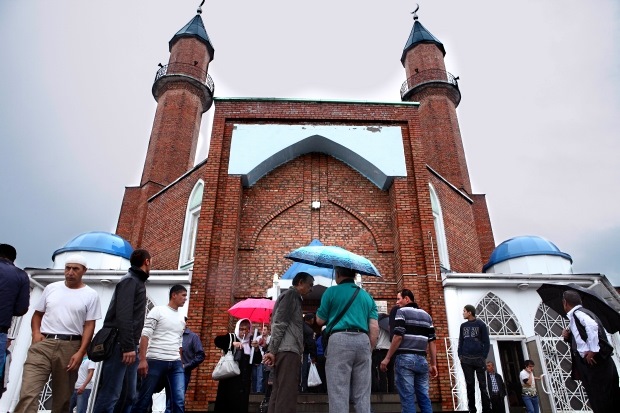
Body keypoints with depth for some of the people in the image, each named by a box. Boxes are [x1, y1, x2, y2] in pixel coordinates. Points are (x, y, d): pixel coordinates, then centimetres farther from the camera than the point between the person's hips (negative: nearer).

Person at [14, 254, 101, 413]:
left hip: (70, 346, -1)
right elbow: (37, 314, 17)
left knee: (62, 397, 9)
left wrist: (80, 352, -11)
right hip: (43, 343, 2)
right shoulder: (51, 288, 11)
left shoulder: (91, 295, 1)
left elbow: (89, 326, -2)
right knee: (28, 393, -12)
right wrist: (36, 333, -2)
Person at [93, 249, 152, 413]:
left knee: (129, 395, 9)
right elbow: (123, 315, -18)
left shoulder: (138, 282, 20)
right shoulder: (130, 280, -8)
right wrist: (128, 346, -22)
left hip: (128, 346, 9)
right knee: (110, 395, -7)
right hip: (120, 345, -9)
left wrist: (133, 346, 17)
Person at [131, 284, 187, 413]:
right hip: (156, 361, -5)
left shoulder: (182, 319, 17)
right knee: (144, 399, 4)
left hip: (175, 364, 5)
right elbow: (145, 335, -7)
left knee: (179, 400, -5)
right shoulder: (158, 311, 0)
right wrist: (142, 359, -15)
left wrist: (180, 362, 14)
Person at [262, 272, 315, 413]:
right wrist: (272, 350, -16)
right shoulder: (291, 294, -2)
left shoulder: (293, 297, 27)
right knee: (286, 396, -13)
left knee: (278, 394, 6)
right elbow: (279, 323, -12)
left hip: (285, 351, 10)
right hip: (288, 351, -10)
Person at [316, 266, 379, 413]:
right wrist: (370, 349, 15)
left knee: (338, 393, -2)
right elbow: (374, 328, 10)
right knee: (362, 395, 8)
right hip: (363, 341, 5)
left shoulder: (332, 291, 5)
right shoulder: (367, 296, 18)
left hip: (340, 340, -4)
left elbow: (320, 321, 10)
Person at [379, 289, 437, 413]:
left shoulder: (402, 312, -1)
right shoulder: (426, 315, 17)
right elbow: (432, 341, 13)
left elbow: (398, 337, -11)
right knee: (424, 397, 11)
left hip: (405, 358, -6)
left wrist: (387, 358, -8)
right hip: (421, 360, 6)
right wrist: (433, 364, 15)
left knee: (407, 397, -3)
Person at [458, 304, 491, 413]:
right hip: (466, 359, 3)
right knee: (470, 385, 4)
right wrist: (460, 355, 3)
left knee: (482, 385, -1)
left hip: (479, 359, -3)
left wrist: (484, 356, -8)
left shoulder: (481, 324, 2)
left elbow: (486, 342, 1)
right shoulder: (463, 326, 13)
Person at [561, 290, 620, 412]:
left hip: (593, 360, -10)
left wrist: (592, 350, -26)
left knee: (601, 399, -3)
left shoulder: (576, 313, -10)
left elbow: (592, 325, -31)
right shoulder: (581, 313, 19)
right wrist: (568, 335, 8)